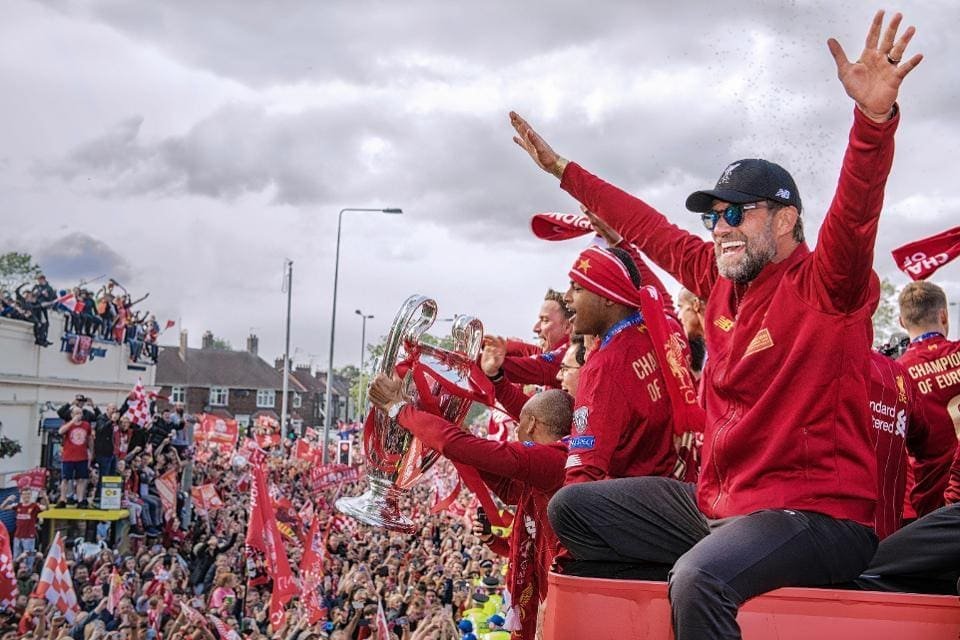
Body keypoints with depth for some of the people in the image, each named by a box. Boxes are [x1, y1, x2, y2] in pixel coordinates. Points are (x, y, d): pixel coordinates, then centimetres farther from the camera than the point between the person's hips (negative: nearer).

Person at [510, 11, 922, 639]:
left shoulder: (825, 287, -11)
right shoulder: (722, 280, 10)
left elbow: (856, 212, -31)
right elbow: (648, 226, 20)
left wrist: (875, 117, -47)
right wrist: (561, 169, 27)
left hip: (816, 512, -8)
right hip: (717, 502, 8)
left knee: (699, 578, -37)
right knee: (572, 508, 9)